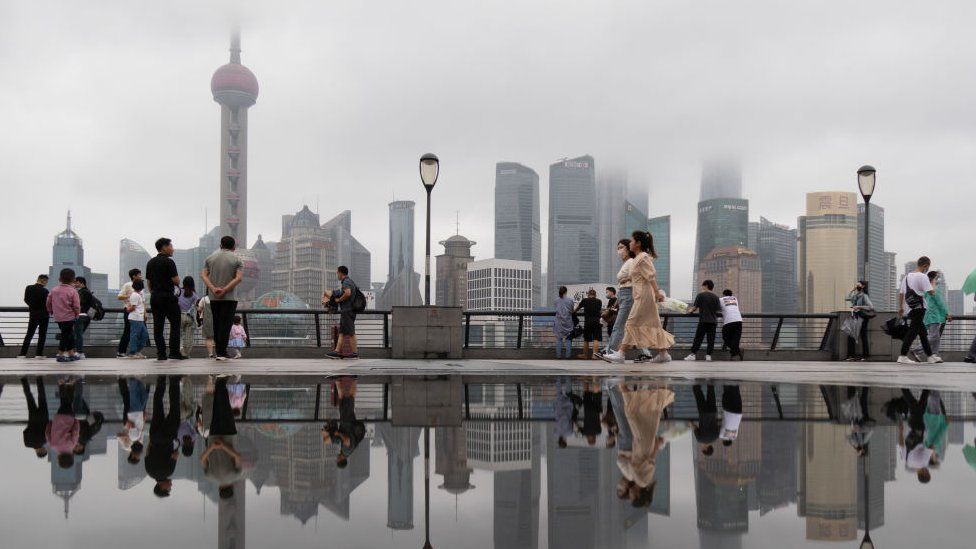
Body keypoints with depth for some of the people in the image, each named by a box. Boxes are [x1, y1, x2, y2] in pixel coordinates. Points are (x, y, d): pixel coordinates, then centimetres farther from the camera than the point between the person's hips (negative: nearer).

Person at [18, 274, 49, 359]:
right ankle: (39, 354, 1)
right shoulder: (44, 291, -16)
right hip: (43, 315, -4)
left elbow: (26, 300, 6)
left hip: (33, 314, 4)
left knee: (29, 334, 10)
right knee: (42, 335, 3)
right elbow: (47, 304, -13)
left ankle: (23, 353, 5)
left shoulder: (28, 288, -2)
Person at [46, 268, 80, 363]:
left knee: (70, 335, 18)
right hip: (69, 317, -6)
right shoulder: (73, 291, -12)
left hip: (58, 317, 6)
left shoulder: (54, 290, 3)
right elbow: (76, 306, -14)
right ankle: (60, 355, 4)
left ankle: (71, 354, 26)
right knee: (66, 336, 3)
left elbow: (48, 302, 9)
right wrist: (77, 314, 5)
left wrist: (51, 311, 26)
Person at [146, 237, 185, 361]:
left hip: (154, 297, 7)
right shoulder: (168, 262, -10)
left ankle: (161, 354, 2)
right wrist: (178, 279, 8)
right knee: (175, 324, 0)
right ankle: (174, 352, -4)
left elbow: (148, 282, 16)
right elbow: (176, 280, -14)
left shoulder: (151, 263, 14)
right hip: (168, 296, -7)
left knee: (158, 327, 4)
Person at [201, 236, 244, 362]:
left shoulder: (210, 257, 9)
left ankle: (218, 350, 21)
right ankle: (221, 353, -9)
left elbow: (203, 275, -2)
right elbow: (239, 278, -15)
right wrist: (224, 290, -17)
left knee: (216, 324, 15)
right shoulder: (237, 259, -1)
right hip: (229, 297, -4)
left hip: (213, 297, 4)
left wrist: (213, 289, -13)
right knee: (225, 324, -4)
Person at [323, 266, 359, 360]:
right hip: (346, 310, 10)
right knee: (341, 332, 8)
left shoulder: (346, 282, -14)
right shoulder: (350, 281, 18)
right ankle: (337, 351, 8)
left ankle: (355, 353, -2)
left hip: (347, 310, -10)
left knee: (350, 333, -6)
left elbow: (348, 293, -32)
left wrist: (339, 300, -16)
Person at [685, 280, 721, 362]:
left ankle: (693, 354, -9)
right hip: (713, 320, 3)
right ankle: (708, 355, 2)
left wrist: (690, 311, 15)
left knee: (698, 338, -4)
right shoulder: (715, 297, 8)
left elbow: (695, 307, -4)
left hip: (703, 320, -3)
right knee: (711, 339, 5)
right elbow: (718, 309, 9)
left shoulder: (700, 295, -2)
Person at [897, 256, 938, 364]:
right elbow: (931, 292, -16)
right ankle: (903, 356, -15)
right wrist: (933, 284, 3)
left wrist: (901, 307, 23)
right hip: (919, 308, -9)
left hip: (911, 309, 9)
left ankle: (930, 356, 25)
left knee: (922, 333, 16)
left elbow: (901, 293, 17)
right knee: (912, 332, -10)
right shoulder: (922, 276, -11)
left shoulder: (907, 276, 13)